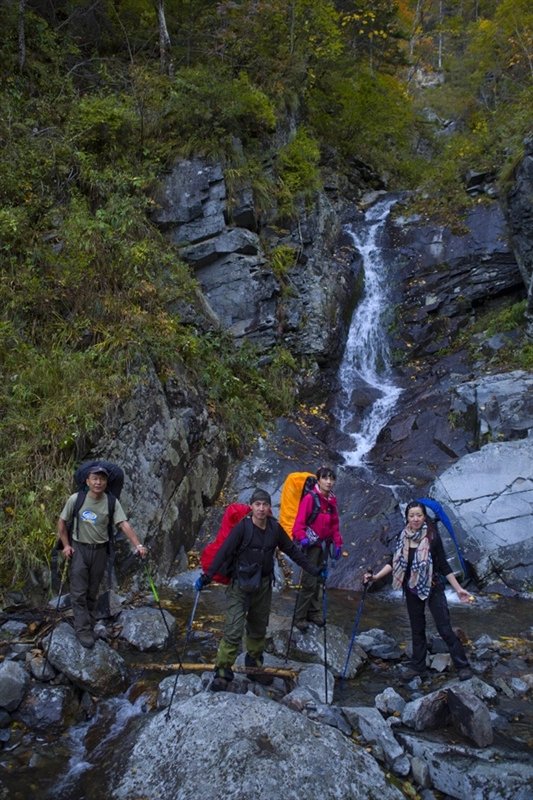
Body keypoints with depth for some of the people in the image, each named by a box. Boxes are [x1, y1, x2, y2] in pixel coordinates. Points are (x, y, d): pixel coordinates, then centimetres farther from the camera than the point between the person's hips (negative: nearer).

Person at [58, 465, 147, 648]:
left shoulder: (111, 502, -9)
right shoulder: (75, 499, -10)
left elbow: (124, 524, -18)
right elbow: (62, 522, 3)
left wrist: (138, 545, -30)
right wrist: (65, 545, -3)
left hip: (100, 550, 1)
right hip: (79, 548, -1)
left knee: (92, 592, 12)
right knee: (79, 592, -4)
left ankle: (88, 624, 27)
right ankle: (83, 630, 2)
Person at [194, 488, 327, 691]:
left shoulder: (275, 528, -3)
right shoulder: (242, 527, -16)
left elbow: (292, 551, 8)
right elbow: (224, 552, -18)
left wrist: (314, 570, 9)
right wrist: (206, 577, -23)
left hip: (263, 585, 5)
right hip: (240, 585, -4)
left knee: (258, 629, 16)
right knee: (234, 630, -9)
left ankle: (254, 665, 34)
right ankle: (223, 671, 5)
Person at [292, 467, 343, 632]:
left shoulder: (332, 499, 6)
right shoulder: (310, 498, -16)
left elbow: (335, 524, 14)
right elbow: (299, 522, -19)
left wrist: (338, 543, 11)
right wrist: (302, 538, -33)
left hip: (324, 544, 7)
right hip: (311, 544, -7)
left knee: (318, 579, 17)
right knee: (309, 582, -6)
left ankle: (313, 611, 31)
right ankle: (299, 617, 6)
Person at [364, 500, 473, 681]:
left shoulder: (432, 537, -15)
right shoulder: (402, 538, -5)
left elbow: (444, 566, -8)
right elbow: (393, 563, 3)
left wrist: (458, 589, -7)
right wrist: (376, 576, -6)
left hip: (433, 588, -4)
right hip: (412, 590, 4)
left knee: (445, 629, -2)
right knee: (417, 629, 16)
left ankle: (463, 666, 13)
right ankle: (418, 665, 31)